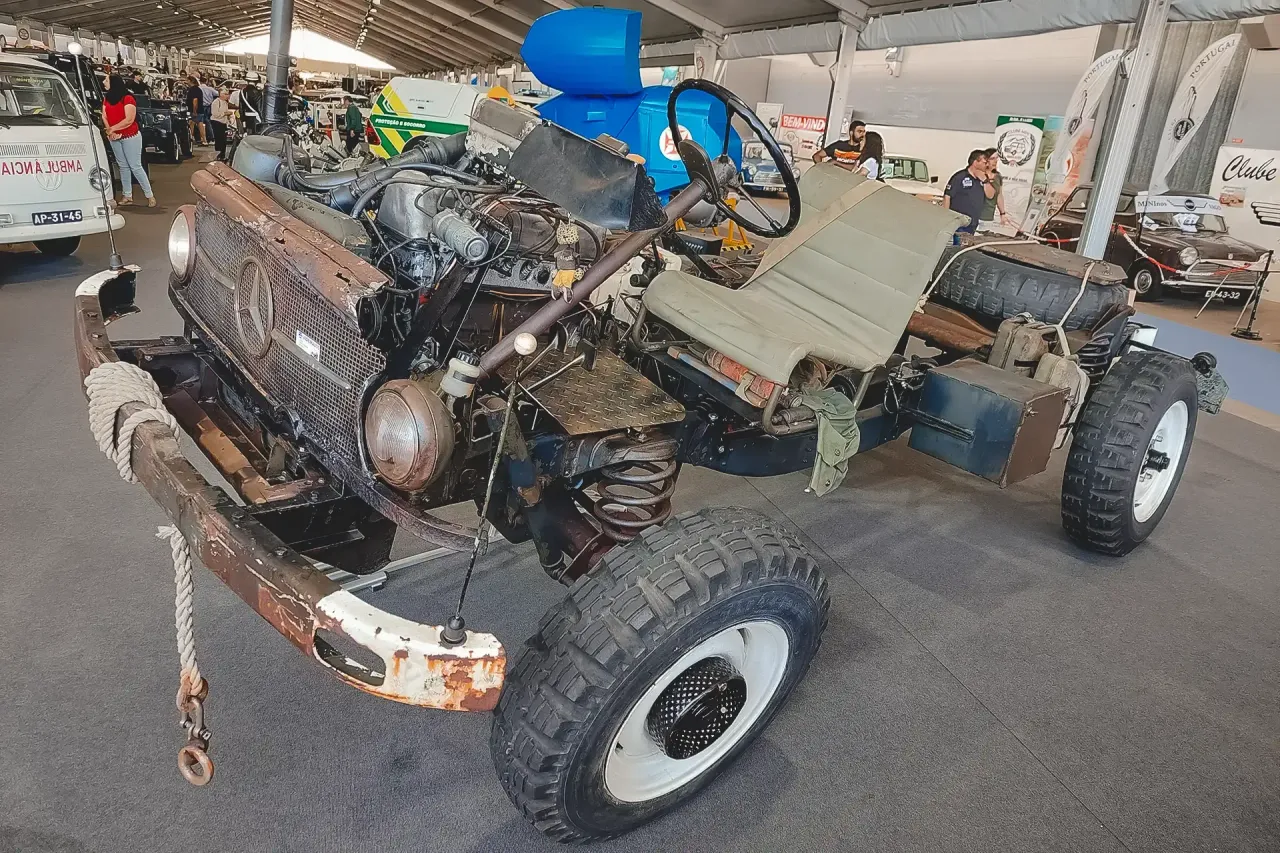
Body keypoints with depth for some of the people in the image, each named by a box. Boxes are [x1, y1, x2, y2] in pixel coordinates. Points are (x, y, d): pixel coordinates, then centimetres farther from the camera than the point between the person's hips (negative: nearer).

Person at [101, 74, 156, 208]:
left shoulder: (128, 99, -12)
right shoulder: (106, 98, 9)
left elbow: (129, 120, -19)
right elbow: (104, 117, 5)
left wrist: (112, 128, -16)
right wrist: (109, 131, -13)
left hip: (130, 137, -7)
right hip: (114, 137, 7)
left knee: (135, 167, -7)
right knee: (123, 166, 10)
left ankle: (149, 195, -1)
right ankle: (127, 195, 15)